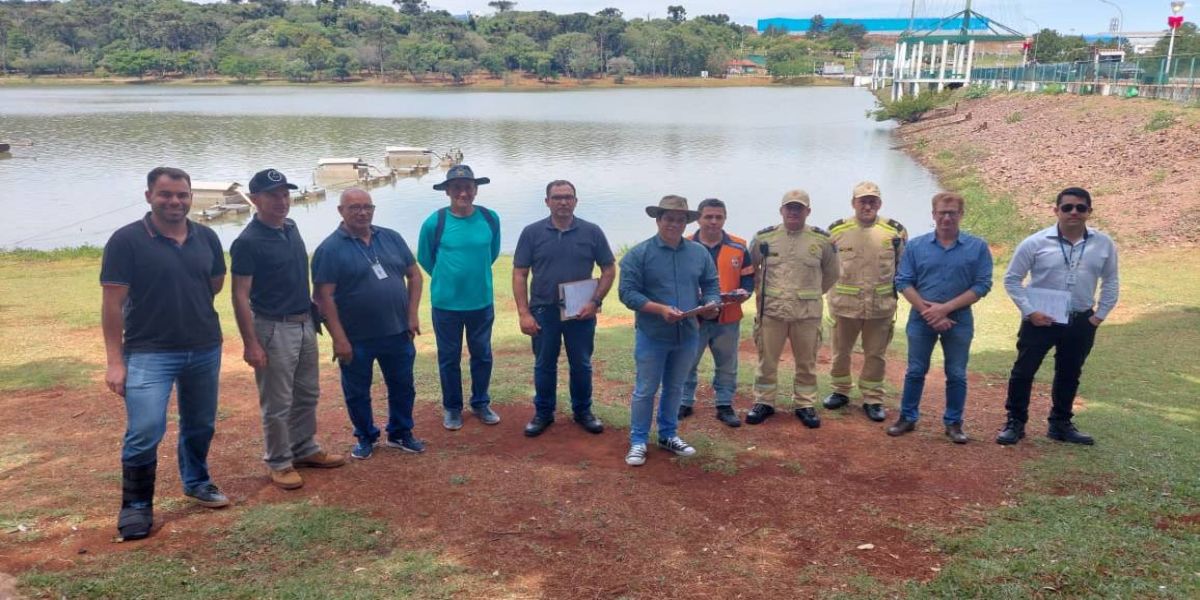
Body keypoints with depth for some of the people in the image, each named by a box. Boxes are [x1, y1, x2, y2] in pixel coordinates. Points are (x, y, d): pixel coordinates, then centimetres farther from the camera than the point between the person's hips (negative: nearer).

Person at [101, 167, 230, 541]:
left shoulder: (206, 238, 2)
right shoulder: (126, 240, -10)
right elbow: (113, 303, -10)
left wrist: (187, 304, 7)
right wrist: (115, 361, -12)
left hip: (205, 350, 5)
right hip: (149, 352, -4)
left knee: (200, 426, 17)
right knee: (144, 432, -11)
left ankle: (196, 482, 39)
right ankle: (136, 505, 7)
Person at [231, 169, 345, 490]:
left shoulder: (291, 228, 6)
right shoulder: (247, 242, -17)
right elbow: (240, 296, -16)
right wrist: (250, 343, -20)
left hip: (305, 323, 8)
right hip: (274, 329, -8)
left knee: (307, 394, 19)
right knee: (277, 403, 3)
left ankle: (305, 449, 34)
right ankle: (279, 462, 17)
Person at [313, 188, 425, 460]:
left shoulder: (391, 238, 3)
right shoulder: (330, 249, -10)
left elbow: (414, 275, 9)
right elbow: (323, 296, -13)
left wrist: (413, 315, 0)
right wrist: (339, 338, -17)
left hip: (397, 333, 4)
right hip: (356, 339, -3)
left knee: (402, 387, 16)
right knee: (357, 393, 12)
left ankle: (401, 433, 35)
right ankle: (366, 438, 32)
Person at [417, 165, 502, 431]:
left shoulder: (490, 218, -6)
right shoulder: (434, 222, -12)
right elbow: (425, 259, 3)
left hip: (482, 301, 2)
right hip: (446, 303, -2)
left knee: (482, 355, 14)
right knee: (449, 358, 10)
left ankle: (481, 403, 32)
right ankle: (452, 408, 27)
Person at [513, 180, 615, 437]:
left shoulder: (592, 232, -1)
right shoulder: (532, 233, -2)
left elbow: (609, 269, 4)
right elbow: (519, 274, -1)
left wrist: (595, 302, -7)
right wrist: (524, 313, -8)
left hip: (581, 312, 0)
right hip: (543, 311, 0)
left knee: (581, 365, 11)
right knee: (544, 365, 11)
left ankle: (583, 411, 28)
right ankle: (543, 413, 26)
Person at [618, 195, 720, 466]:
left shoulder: (700, 253, 5)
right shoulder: (639, 254, -9)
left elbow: (711, 286, 9)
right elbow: (627, 292, -13)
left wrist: (711, 303, -15)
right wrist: (660, 309, -23)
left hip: (687, 335, 4)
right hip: (652, 335, -4)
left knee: (674, 388, 17)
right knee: (645, 390, 4)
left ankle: (668, 436, 32)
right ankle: (638, 441, 15)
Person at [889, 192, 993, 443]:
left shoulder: (977, 247, -4)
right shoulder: (915, 246, -2)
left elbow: (982, 285, -8)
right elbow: (903, 282, -4)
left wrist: (945, 308, -16)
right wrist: (928, 311, -14)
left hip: (959, 321, 0)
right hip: (921, 319, 1)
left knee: (957, 375, 8)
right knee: (915, 371, 10)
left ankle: (953, 423, 21)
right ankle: (907, 417, 22)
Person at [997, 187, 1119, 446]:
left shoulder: (1104, 244, -1)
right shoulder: (1036, 242, -10)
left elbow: (1111, 282, 11)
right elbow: (1012, 279, -5)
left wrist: (1100, 315, 4)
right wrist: (1029, 311, -12)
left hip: (1080, 322, 3)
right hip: (1040, 320, -3)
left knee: (1069, 375, 15)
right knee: (1023, 371, 2)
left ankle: (1060, 424, 30)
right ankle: (1015, 422, 16)